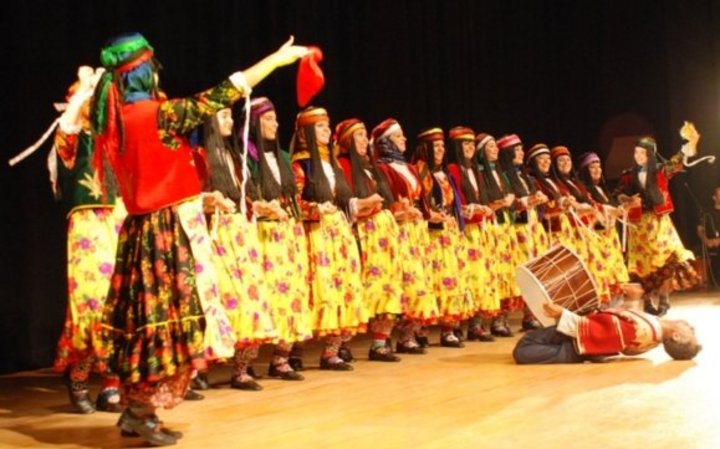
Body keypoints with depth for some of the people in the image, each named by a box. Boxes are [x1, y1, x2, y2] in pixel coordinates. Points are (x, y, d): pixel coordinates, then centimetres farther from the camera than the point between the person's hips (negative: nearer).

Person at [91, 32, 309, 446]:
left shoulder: (113, 121, 6)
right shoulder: (159, 114, -15)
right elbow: (219, 97, -12)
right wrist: (278, 58, -5)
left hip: (141, 229, 8)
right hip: (170, 230, -8)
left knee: (147, 318, 13)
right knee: (172, 317, -1)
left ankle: (135, 408, 19)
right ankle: (144, 412, 3)